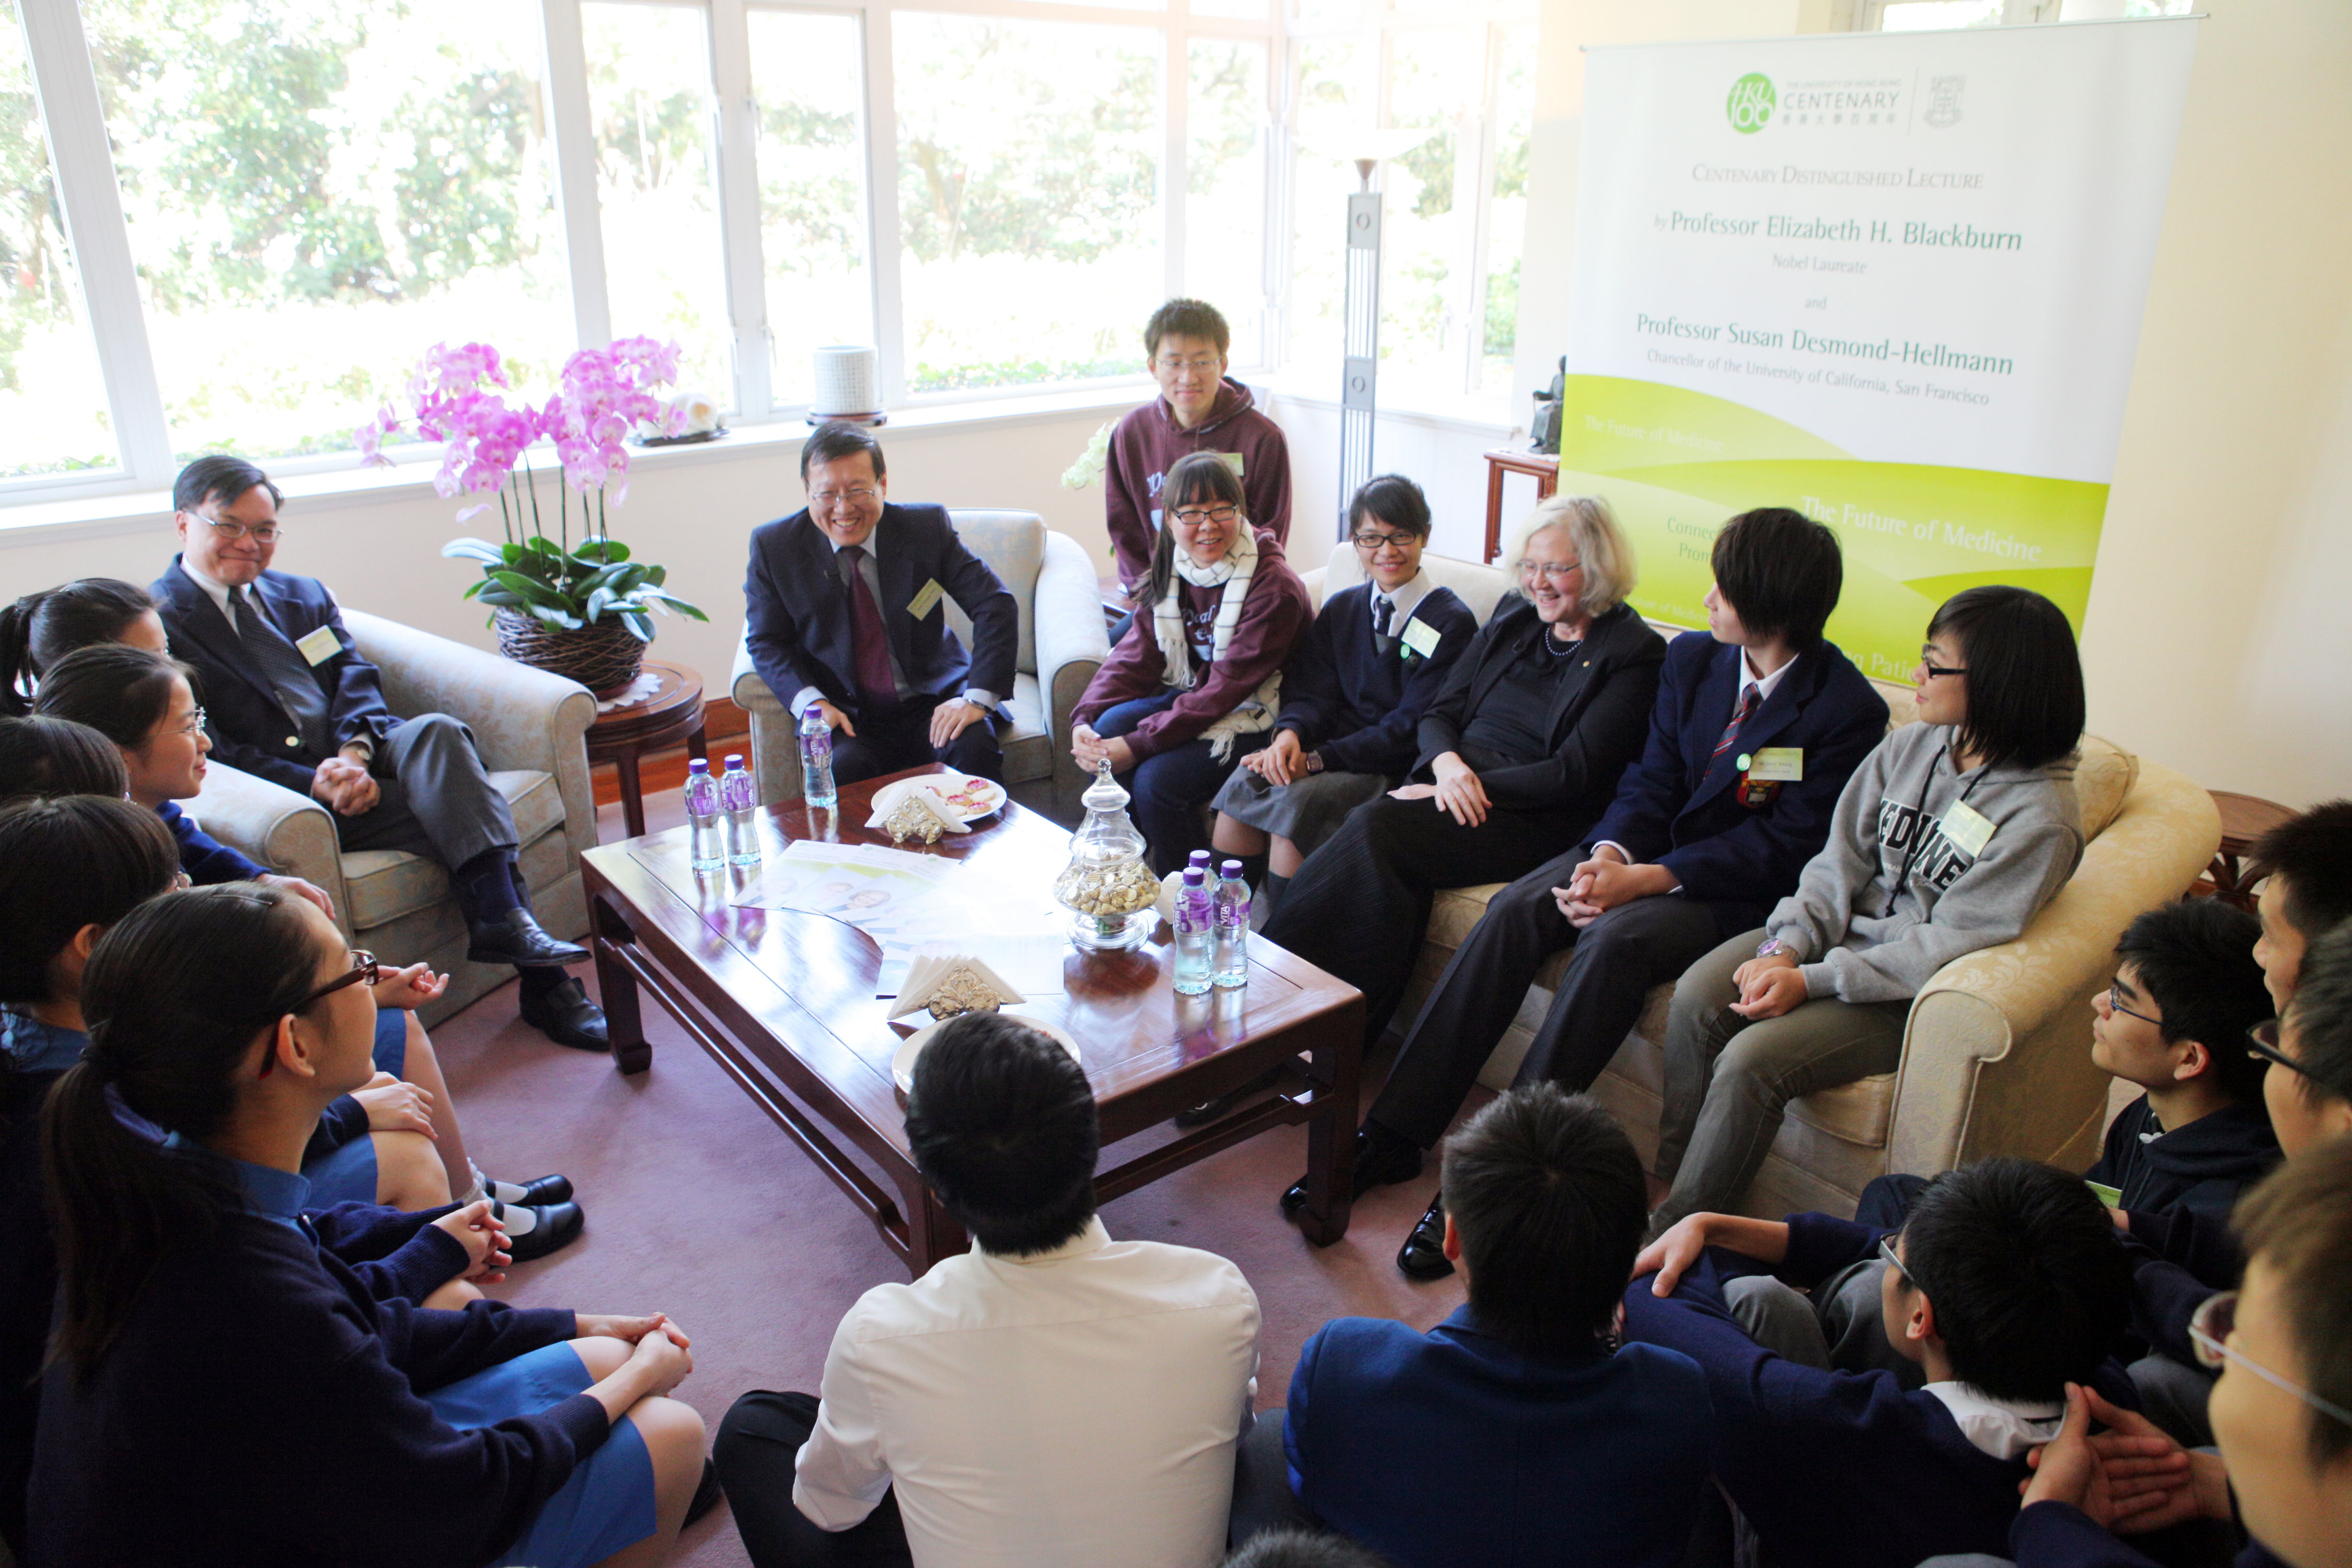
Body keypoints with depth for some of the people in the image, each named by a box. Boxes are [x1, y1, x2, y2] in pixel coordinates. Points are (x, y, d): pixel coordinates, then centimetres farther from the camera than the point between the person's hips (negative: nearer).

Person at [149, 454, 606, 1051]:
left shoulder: (302, 595, 23)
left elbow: (357, 679, 10)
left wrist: (355, 752, -13)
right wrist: (317, 783, -21)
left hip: (356, 761, 5)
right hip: (289, 798, -5)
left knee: (437, 731, -29)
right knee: (459, 811, -27)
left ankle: (503, 919, -34)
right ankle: (542, 982, -29)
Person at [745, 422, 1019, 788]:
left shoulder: (927, 526, -4)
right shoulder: (774, 545, -2)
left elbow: (995, 605, -6)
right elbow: (766, 641, 4)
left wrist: (977, 698, -19)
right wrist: (811, 702, -16)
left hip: (933, 703, 1)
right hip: (846, 716, 0)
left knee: (974, 748, -28)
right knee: (842, 766, -32)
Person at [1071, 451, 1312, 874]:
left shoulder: (1273, 587, -23)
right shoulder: (1170, 568, 1)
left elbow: (1225, 690, -25)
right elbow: (1135, 656, -2)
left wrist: (1137, 746, -28)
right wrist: (1084, 719, -20)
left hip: (1256, 715, -7)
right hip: (1191, 694, 7)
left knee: (1157, 779, -24)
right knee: (1109, 725, -17)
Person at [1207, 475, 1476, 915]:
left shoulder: (1451, 622, -4)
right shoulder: (1341, 609, 15)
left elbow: (1413, 727, -11)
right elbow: (1313, 690, 6)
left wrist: (1318, 759, -19)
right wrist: (1290, 732, -18)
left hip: (1394, 771, -5)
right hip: (1331, 749, 5)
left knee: (1297, 802, -30)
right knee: (1243, 787, -23)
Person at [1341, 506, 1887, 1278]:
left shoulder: (1848, 710, -12)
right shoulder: (1691, 658, 6)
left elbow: (1784, 846, -15)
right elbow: (1653, 779, 5)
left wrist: (1643, 881, -23)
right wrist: (1609, 853, -17)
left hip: (1743, 890, -5)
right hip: (1651, 846, 6)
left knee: (1615, 939, -34)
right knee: (1514, 910, -21)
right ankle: (1394, 1132, -19)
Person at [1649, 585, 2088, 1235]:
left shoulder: (2041, 820, -17)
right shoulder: (1911, 746, 3)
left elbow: (1949, 944, -19)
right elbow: (1840, 860, 2)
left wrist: (1811, 980, -23)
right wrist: (1786, 947, -14)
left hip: (1911, 995, -6)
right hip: (1843, 934, 6)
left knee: (1752, 1060, -26)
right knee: (1696, 998, -19)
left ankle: (1672, 1232, -9)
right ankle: (1669, 1178, -7)